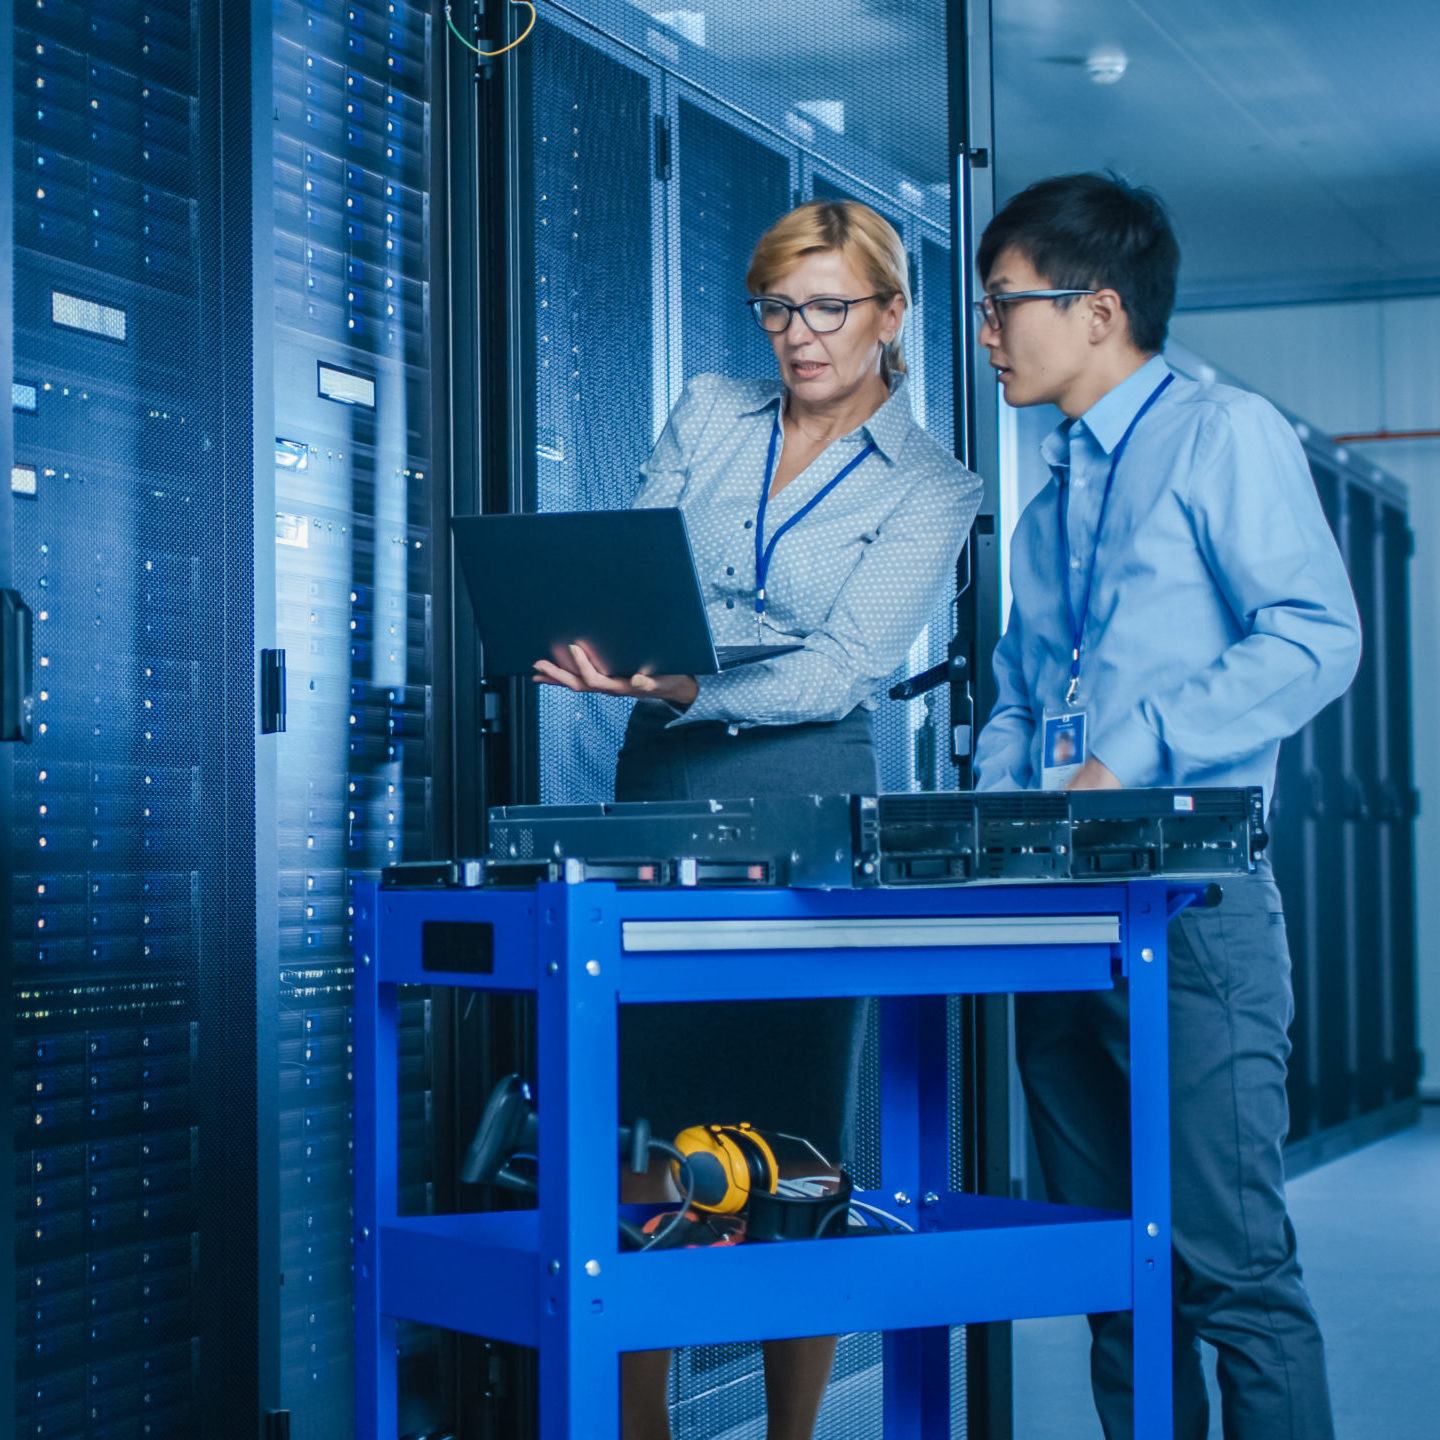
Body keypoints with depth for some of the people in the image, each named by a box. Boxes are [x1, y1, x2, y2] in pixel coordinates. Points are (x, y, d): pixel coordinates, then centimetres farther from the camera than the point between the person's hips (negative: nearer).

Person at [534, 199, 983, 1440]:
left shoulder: (929, 489, 3)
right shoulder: (707, 413, 13)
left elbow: (843, 666, -10)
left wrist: (689, 689, -26)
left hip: (801, 791, -3)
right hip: (658, 780, 3)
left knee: (797, 1137, -1)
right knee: (635, 1122, -1)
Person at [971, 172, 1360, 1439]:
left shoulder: (1224, 435, -1)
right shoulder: (1052, 497, 22)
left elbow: (1315, 638, -14)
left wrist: (1136, 754, -20)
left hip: (1194, 900, -7)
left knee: (1233, 1269, -9)